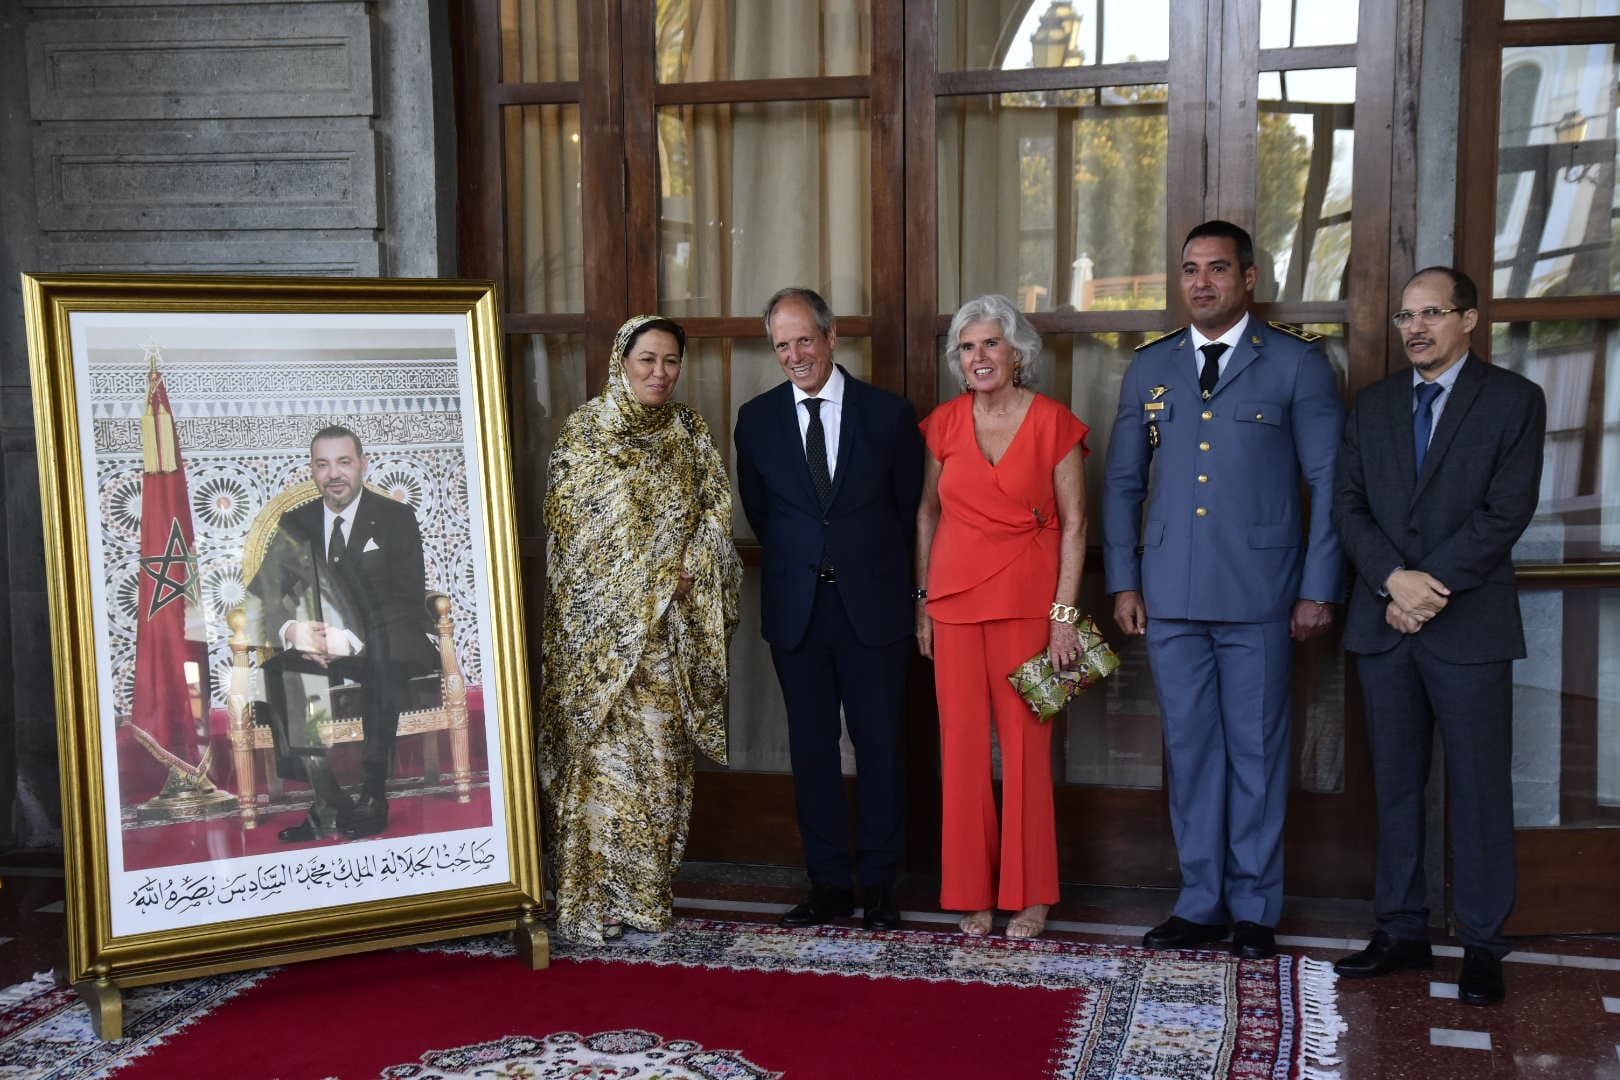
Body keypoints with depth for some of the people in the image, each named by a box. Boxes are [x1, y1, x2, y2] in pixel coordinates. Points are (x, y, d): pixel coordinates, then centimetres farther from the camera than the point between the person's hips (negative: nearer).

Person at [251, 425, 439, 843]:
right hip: (317, 648, 4)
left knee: (384, 661, -36)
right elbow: (264, 593, 2)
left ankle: (372, 798, -25)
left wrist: (351, 640, -26)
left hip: (387, 648, -3)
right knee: (280, 667, -26)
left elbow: (408, 601, -11)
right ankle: (328, 804, -23)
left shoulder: (396, 518, -1)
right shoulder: (295, 523, 10)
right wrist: (290, 630, -22)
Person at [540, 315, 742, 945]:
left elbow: (714, 513, 9)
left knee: (661, 754, 5)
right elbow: (571, 522, -5)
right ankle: (591, 900, 4)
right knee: (602, 751, -4)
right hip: (600, 622, -4)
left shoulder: (688, 432, 10)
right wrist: (646, 585, -9)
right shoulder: (585, 428, -2)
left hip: (668, 629, 4)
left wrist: (683, 575, -7)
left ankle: (645, 891, 16)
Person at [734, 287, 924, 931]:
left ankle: (879, 885, 15)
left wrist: (871, 569, 8)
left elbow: (909, 509, 7)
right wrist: (800, 565, 13)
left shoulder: (888, 414, 0)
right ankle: (829, 883, 18)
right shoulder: (756, 419, 5)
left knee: (879, 744, 3)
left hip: (873, 605, -2)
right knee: (811, 746, 7)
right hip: (796, 607, 2)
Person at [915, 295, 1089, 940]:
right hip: (955, 599, 3)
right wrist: (922, 601, 10)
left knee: (1025, 742, -1)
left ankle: (1030, 894, 13)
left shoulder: (1053, 423, -2)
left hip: (1027, 601, -3)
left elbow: (1073, 525, -2)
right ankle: (972, 892, 15)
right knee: (963, 742, 3)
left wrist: (1065, 613, -8)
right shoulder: (944, 424, 7)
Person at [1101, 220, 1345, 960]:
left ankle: (1254, 909, 17)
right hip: (1170, 594, 3)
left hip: (1259, 593, -3)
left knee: (1256, 751, 5)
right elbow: (1123, 481, 13)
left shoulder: (1297, 363, 1)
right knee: (1189, 748, 8)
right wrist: (1123, 581, 6)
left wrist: (1320, 589, -6)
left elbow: (1329, 482, -1)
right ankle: (1201, 903, 19)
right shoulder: (1150, 366, 11)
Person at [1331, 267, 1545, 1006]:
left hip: (1470, 624, -4)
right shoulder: (1374, 404, 12)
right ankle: (1401, 932, 19)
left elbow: (1507, 511, -9)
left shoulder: (1514, 400, 0)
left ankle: (1482, 945, 11)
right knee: (1396, 785, 9)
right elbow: (1348, 504, 4)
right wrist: (1395, 578, -12)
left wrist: (1434, 588, -14)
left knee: (1479, 789, 2)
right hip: (1385, 623, 4)